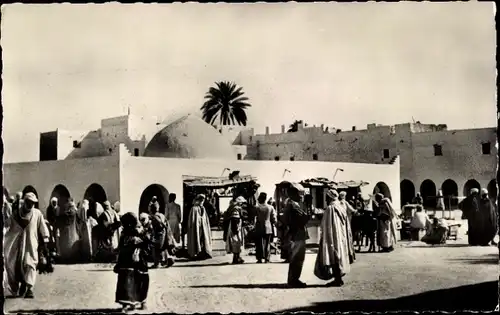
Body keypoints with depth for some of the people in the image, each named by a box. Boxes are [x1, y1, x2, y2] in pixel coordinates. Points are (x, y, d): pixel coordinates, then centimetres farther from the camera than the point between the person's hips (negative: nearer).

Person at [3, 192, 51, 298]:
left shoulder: (37, 213, -1)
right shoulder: (15, 213, 4)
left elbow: (43, 229, 1)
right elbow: (10, 227, 10)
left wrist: (45, 243, -2)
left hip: (31, 244, -2)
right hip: (17, 244, 2)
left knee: (30, 264, -11)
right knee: (16, 265, 1)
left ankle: (29, 288, -13)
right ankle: (23, 284, 18)